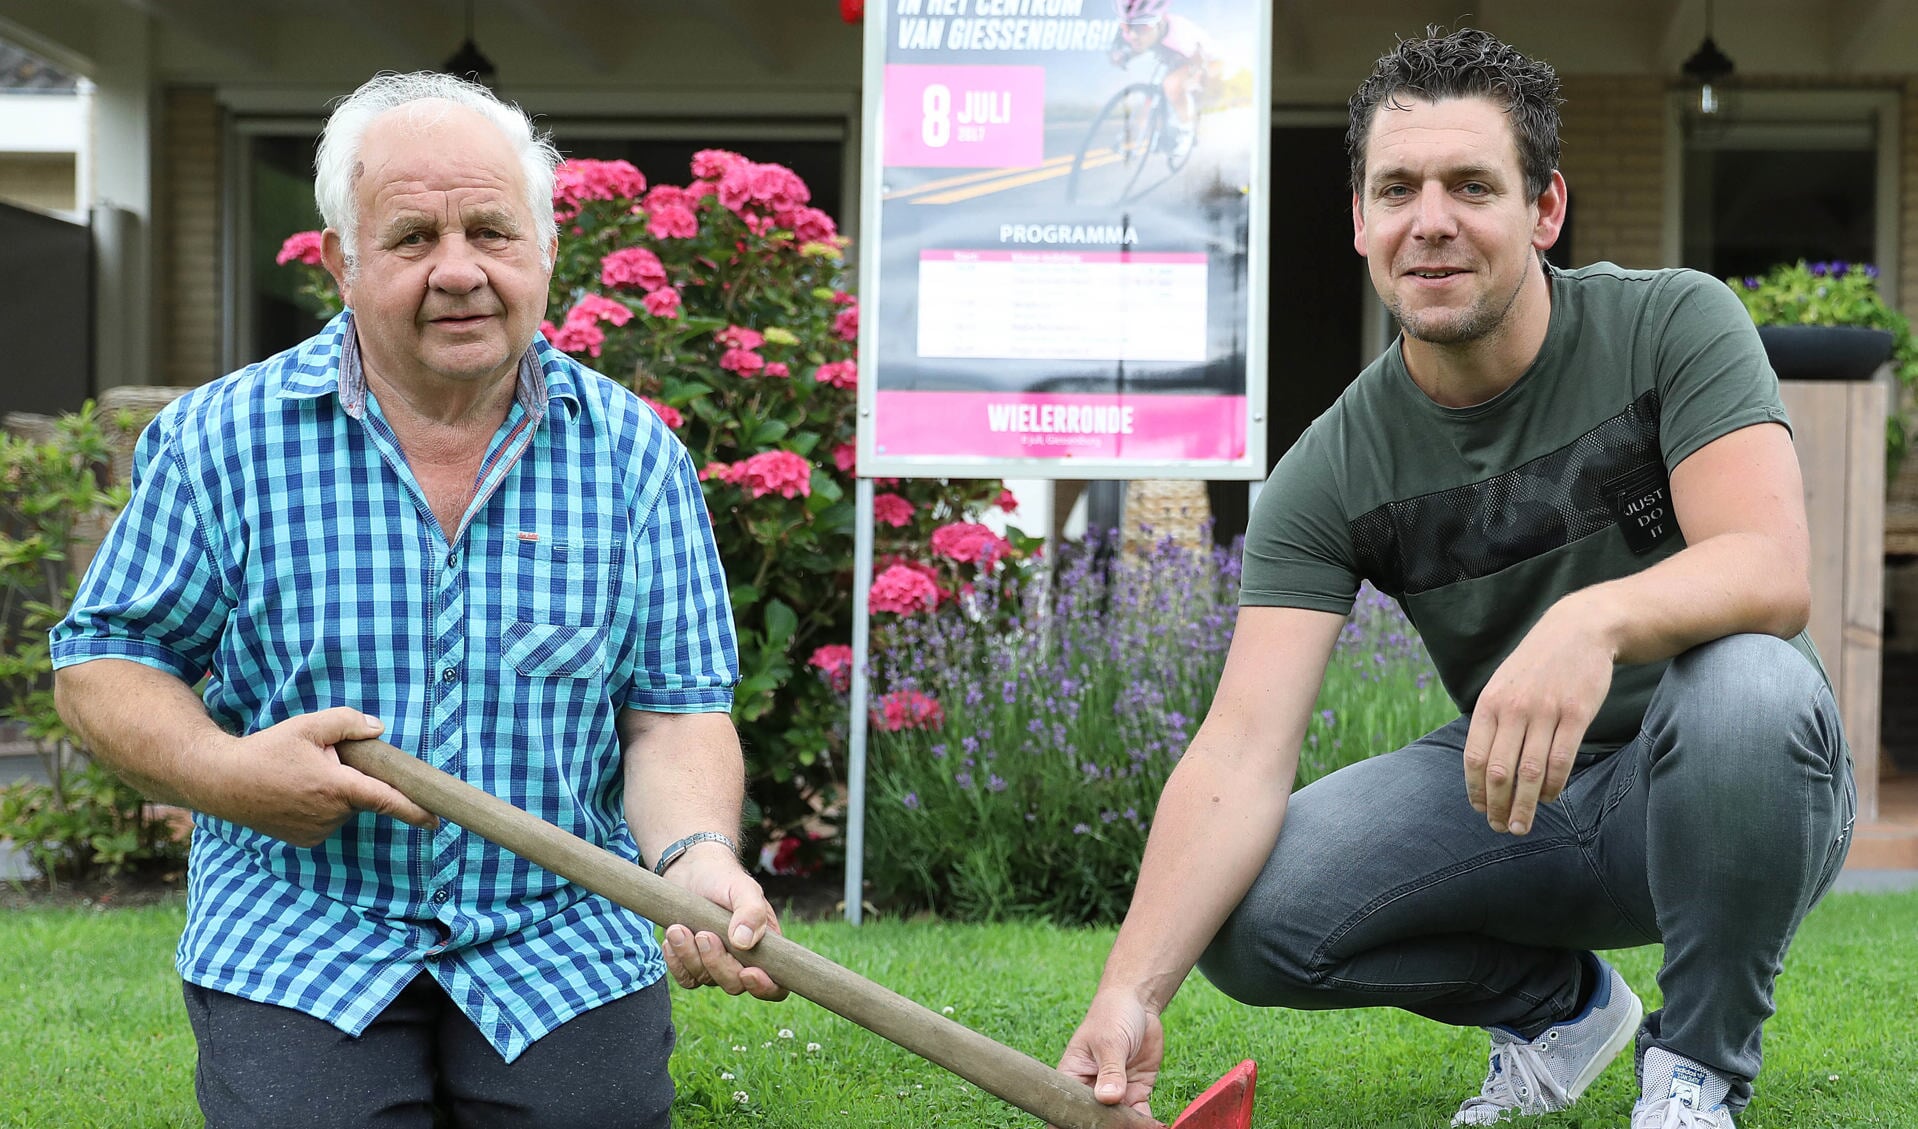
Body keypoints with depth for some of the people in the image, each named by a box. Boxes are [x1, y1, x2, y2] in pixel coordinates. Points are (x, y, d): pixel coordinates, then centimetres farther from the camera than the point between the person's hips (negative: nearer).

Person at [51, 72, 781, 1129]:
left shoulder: (634, 453, 2)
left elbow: (673, 711, 0)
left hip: (568, 938, 1)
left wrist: (698, 854, -20)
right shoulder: (223, 440, -1)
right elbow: (102, 662, 5)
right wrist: (227, 774, -14)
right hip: (299, 937, -1)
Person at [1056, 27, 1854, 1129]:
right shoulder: (1334, 471, -10)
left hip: (1713, 790, -2)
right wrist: (1131, 992, -34)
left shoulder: (1671, 324, -14)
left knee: (1742, 681, -37)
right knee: (1246, 914, -20)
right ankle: (1558, 1005, 9)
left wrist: (1596, 618, -51)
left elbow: (1772, 572, -28)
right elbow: (1244, 747, -19)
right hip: (1509, 795, 3)